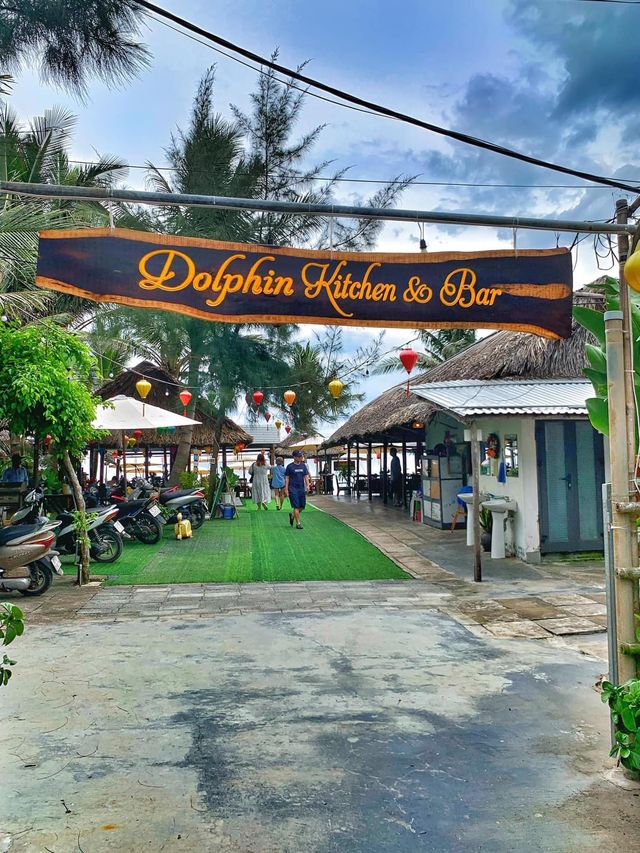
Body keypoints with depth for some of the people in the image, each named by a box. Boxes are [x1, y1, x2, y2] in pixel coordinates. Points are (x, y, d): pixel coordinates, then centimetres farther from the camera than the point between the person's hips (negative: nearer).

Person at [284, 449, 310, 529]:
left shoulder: (303, 466, 9)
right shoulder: (290, 466, -4)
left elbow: (306, 476, 11)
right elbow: (287, 478, -2)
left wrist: (307, 485, -4)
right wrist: (286, 489, -6)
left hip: (301, 488, 5)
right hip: (293, 489, -5)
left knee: (302, 506, 7)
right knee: (296, 506, -6)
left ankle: (292, 515, 32)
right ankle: (298, 523, 1)